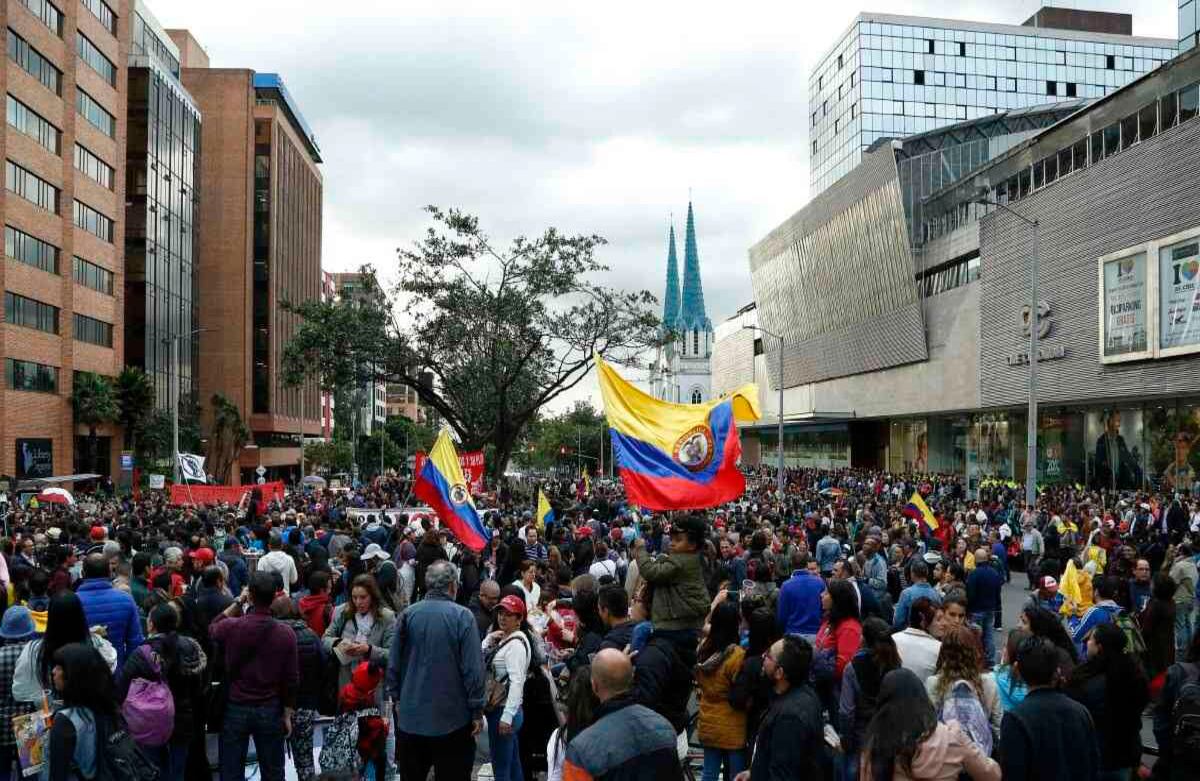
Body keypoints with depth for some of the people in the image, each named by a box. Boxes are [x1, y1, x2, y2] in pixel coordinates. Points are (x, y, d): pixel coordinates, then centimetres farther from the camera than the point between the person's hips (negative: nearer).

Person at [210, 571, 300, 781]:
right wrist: (287, 715, 6)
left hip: (236, 708, 0)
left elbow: (212, 628, 14)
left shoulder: (231, 627, -13)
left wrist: (237, 603, 9)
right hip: (270, 710, 0)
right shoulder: (286, 633, -10)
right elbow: (291, 679, -5)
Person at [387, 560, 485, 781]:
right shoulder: (462, 616, -12)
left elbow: (393, 663, 3)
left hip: (411, 717, 4)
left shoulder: (408, 614, -2)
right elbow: (473, 669, -14)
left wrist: (396, 697, 16)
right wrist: (477, 711, -5)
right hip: (452, 720, -4)